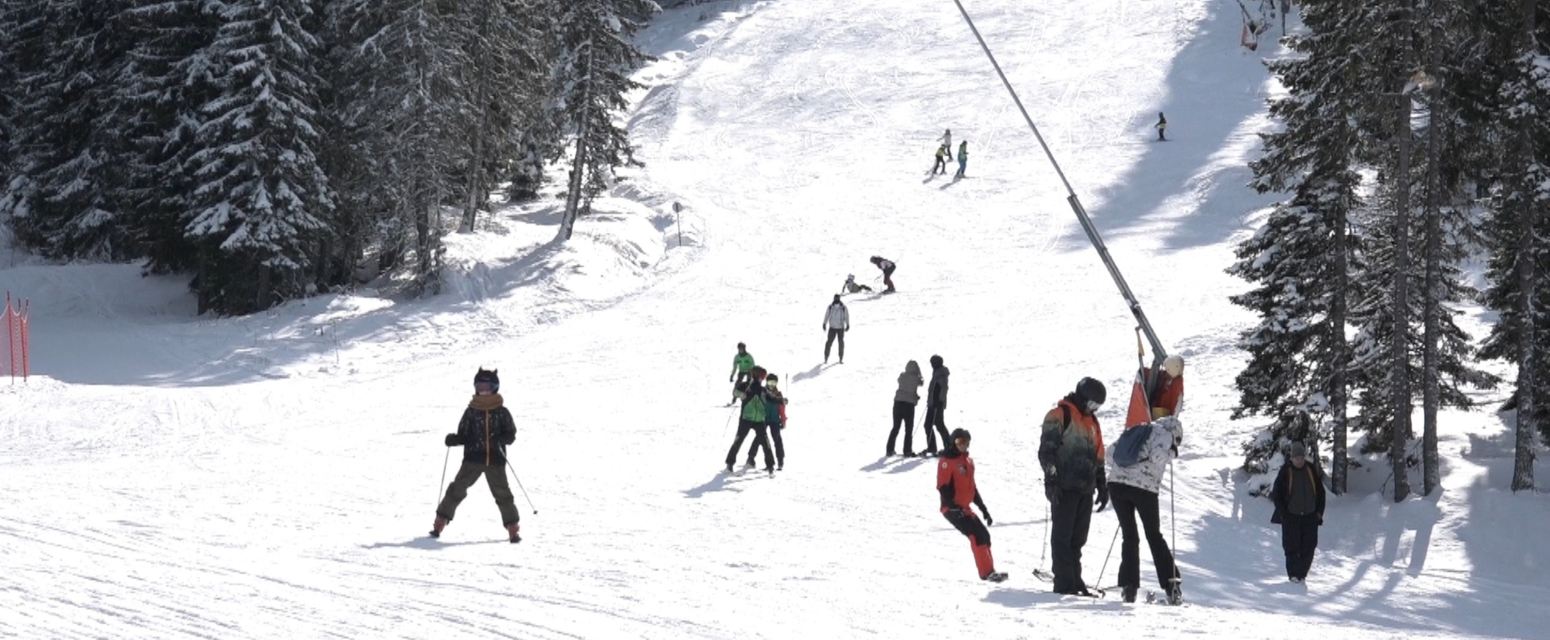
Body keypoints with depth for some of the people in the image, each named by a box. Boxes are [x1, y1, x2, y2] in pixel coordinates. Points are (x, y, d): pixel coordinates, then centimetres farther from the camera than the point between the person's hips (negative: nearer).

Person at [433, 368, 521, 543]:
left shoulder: (502, 412, 4)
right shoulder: (471, 411, 7)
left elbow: (511, 435, 2)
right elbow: (464, 436, 8)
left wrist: (499, 440, -19)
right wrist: (453, 440, -12)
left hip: (495, 460, -1)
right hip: (473, 458, 1)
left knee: (502, 493, -4)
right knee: (458, 489, -5)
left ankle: (513, 529, 4)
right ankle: (440, 523, 0)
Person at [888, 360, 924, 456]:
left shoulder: (902, 376, 1)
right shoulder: (916, 379, -5)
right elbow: (921, 383, 13)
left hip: (898, 402, 3)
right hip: (909, 404, -3)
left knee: (895, 428, 13)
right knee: (909, 429, 6)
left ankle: (890, 449, 13)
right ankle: (907, 450, 3)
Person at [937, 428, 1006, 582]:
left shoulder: (968, 461, 16)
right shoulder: (947, 461, -10)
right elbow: (942, 487, -17)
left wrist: (984, 509, 21)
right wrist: (953, 506, -26)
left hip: (964, 508, 9)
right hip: (952, 508, -9)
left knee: (984, 534, 9)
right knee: (976, 535, -17)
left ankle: (989, 571, 18)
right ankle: (986, 572, -17)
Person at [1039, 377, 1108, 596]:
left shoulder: (1091, 421, 22)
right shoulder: (1060, 415, -3)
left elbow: (1098, 457, 27)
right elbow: (1046, 449, -11)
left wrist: (1102, 485, 21)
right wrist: (1051, 479, -19)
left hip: (1085, 488, 8)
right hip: (1064, 487, -8)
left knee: (1077, 538, 8)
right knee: (1062, 535, -7)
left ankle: (1074, 580, 11)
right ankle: (1064, 583, -9)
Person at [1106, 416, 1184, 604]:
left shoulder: (1134, 431, 24)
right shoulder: (1164, 434, 7)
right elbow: (1157, 456, -12)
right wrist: (1171, 453, 6)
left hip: (1116, 483, 4)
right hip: (1144, 488, -4)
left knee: (1129, 536, 12)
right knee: (1154, 536, 10)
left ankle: (1128, 585, 1)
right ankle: (1171, 586, 8)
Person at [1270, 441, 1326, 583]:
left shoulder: (1312, 470, 3)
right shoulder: (1285, 472, -6)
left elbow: (1320, 492, 12)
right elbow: (1277, 494, -1)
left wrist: (1319, 512, 5)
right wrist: (1283, 513, -6)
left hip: (1310, 517, 3)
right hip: (1291, 517, -3)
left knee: (1308, 548, 2)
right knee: (1292, 547, -4)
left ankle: (1302, 573, 11)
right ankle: (1293, 574, 0)